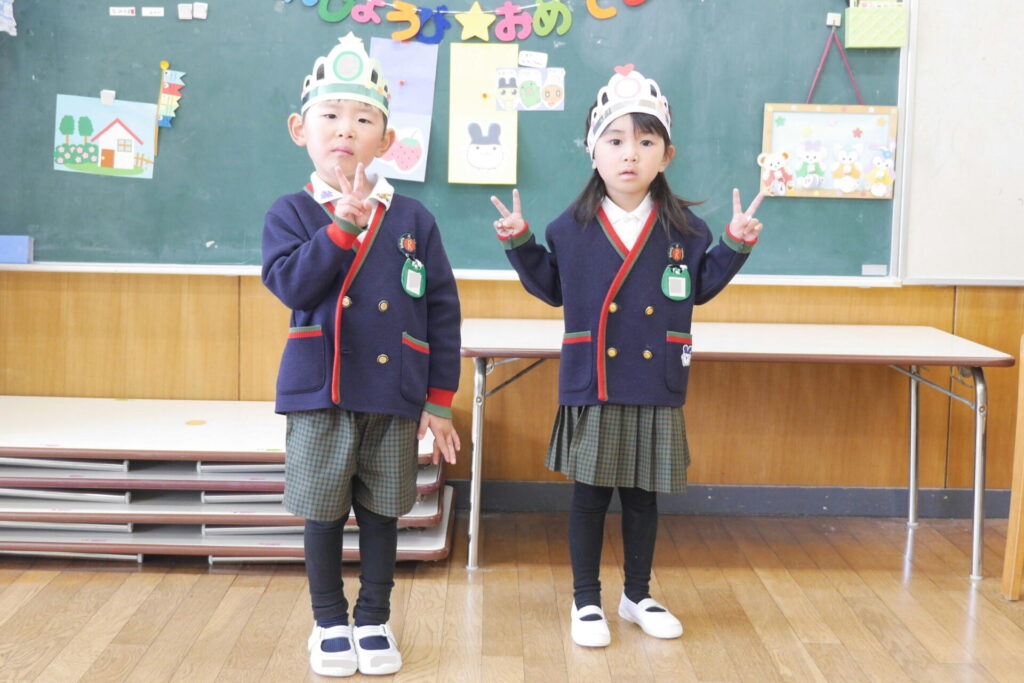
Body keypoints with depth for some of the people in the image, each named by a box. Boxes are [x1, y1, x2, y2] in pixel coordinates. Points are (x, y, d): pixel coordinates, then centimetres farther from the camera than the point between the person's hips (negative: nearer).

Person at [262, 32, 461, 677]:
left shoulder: (413, 219, 2)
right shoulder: (292, 213, -1)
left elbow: (442, 310, 3)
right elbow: (292, 284, -17)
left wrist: (440, 401, 2)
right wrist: (345, 225, -20)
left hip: (394, 397, 1)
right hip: (320, 395, -1)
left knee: (381, 513, 12)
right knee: (323, 515, 9)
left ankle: (375, 620, 28)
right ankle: (330, 622, 26)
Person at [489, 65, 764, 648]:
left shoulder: (685, 229, 0)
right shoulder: (572, 228, -1)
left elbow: (701, 288, 10)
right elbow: (552, 287, 10)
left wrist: (736, 246, 0)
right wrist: (520, 245, 1)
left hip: (657, 388, 1)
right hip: (591, 387, -1)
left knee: (644, 495, 13)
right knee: (590, 495, 8)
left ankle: (638, 595, 30)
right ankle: (587, 600, 22)